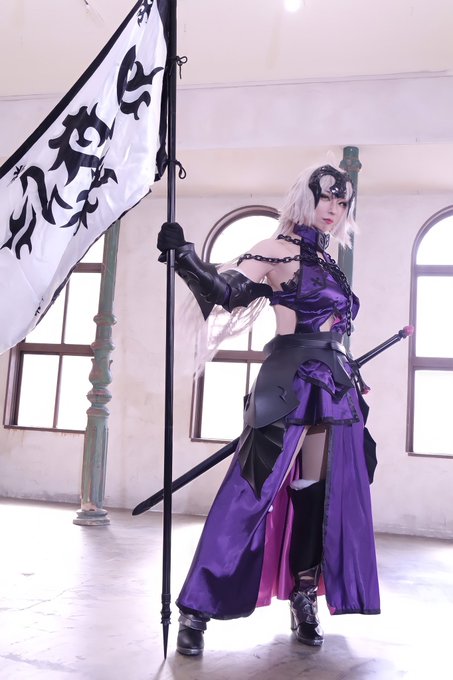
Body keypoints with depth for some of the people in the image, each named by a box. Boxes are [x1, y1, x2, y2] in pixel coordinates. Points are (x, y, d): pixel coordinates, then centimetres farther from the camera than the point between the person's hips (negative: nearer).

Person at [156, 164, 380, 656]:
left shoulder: (326, 263, 19)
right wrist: (183, 256, -32)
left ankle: (304, 602, 18)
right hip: (289, 381, -8)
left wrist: (349, 379, 25)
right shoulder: (277, 250, -4)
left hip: (333, 384, 8)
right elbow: (227, 292, -18)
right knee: (251, 490, -10)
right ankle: (196, 611, -3)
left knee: (318, 492, 8)